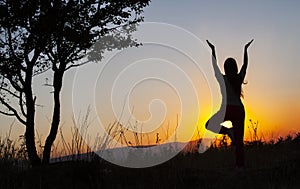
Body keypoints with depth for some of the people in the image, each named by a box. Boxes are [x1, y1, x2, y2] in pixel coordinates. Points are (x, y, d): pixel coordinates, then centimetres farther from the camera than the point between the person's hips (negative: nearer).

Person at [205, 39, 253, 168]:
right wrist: (246, 49, 26)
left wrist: (213, 49, 18)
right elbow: (245, 64, 17)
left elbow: (214, 65, 9)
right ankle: (240, 165, 1)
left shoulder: (222, 79, -4)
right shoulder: (240, 78, 2)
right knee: (239, 140, 7)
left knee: (209, 125, 18)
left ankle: (228, 131, -7)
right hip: (239, 110, 3)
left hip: (226, 110, -3)